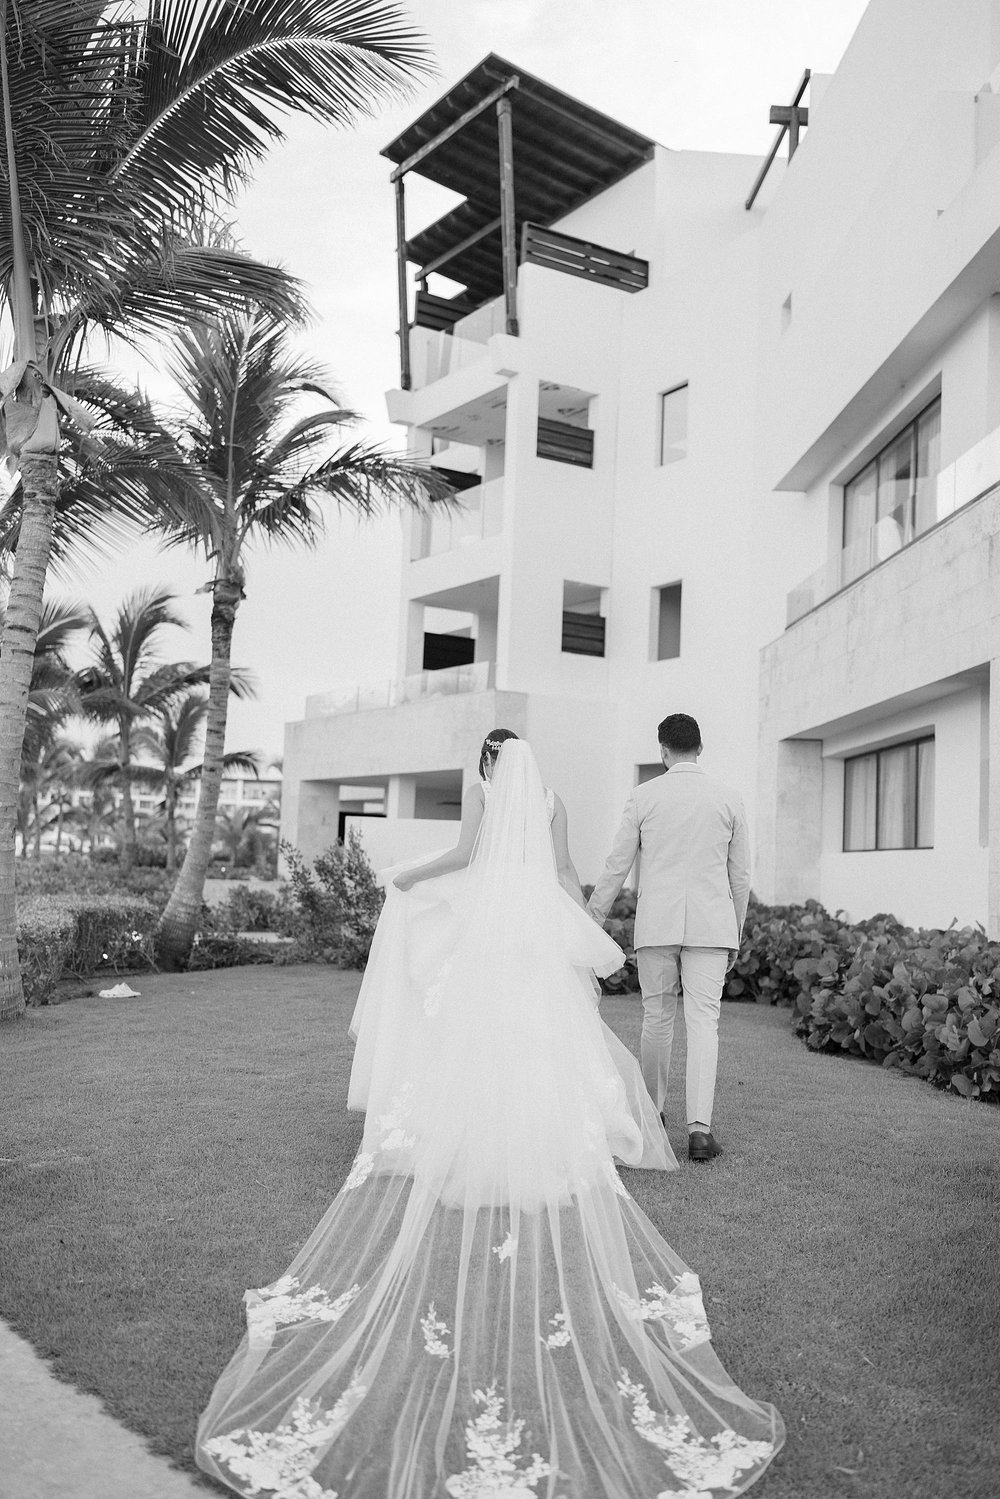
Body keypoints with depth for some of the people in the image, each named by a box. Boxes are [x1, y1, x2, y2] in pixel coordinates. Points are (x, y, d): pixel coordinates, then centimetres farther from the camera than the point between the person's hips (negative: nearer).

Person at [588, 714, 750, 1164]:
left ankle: (651, 1113, 25)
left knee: (657, 1018, 12)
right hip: (711, 924, 0)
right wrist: (735, 935, 19)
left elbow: (616, 867, 2)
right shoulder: (729, 798, 5)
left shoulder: (643, 796, 0)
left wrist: (591, 921, 12)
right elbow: (740, 876, 8)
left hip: (656, 924, 0)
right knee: (703, 1021, -1)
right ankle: (699, 1125, -11)